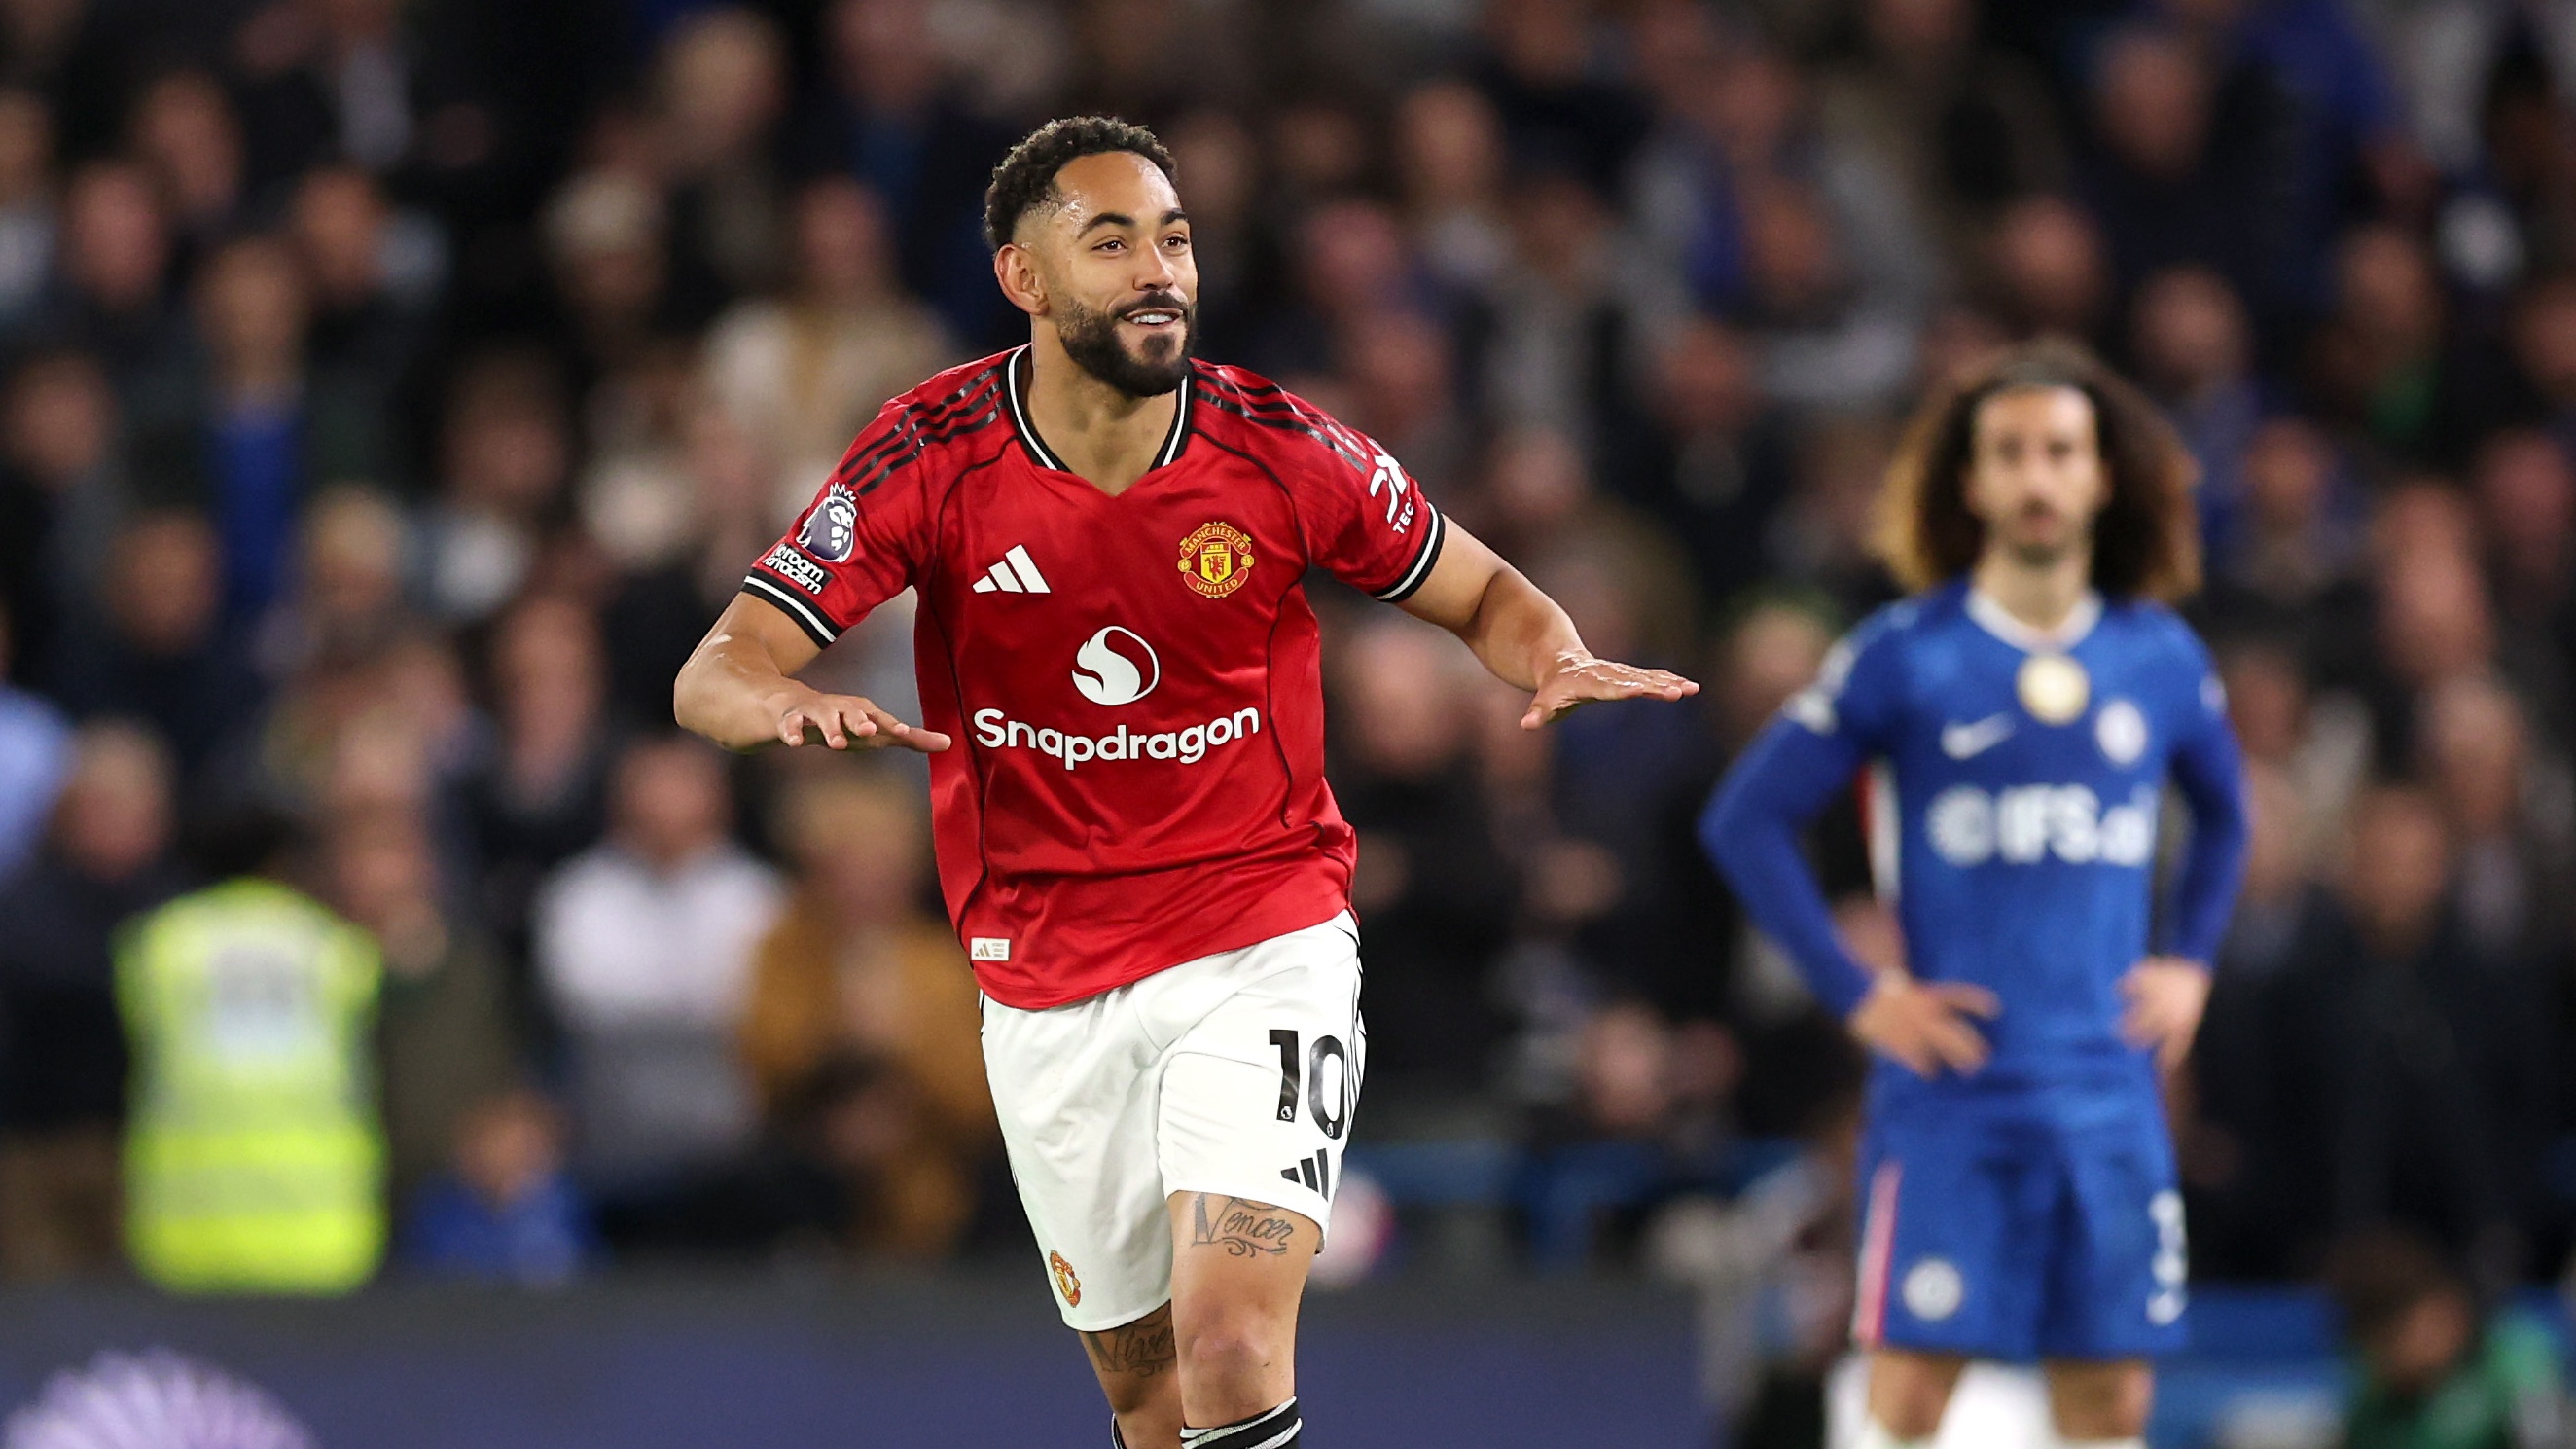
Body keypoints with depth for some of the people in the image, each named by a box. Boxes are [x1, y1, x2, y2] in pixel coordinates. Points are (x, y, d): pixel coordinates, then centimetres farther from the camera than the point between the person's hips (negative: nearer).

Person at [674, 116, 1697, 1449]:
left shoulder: (1280, 451, -9)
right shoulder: (936, 456, -9)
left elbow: (1483, 595, 7)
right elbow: (713, 677, -12)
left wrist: (1557, 661, -17)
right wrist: (790, 704, -37)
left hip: (1262, 949, -2)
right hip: (1045, 982, 2)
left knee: (1231, 1342, -22)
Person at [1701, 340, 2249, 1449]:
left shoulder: (2162, 659, 9)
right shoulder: (1905, 655, -3)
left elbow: (2224, 813, 28)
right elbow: (1743, 822, -1)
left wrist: (2190, 961, 13)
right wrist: (1857, 993, -7)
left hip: (2111, 1094, 4)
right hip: (1950, 1087, -4)